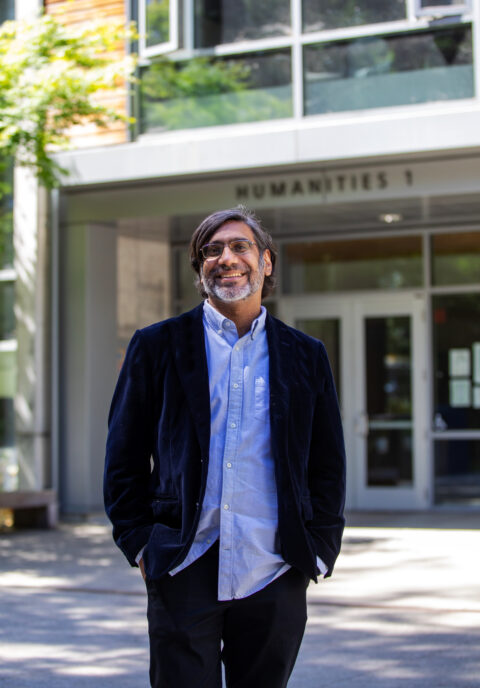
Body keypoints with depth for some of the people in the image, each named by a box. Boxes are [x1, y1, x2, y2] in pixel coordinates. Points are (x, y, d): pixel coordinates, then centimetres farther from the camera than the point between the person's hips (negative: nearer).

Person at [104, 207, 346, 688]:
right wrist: (139, 543, -1)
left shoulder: (305, 356, 10)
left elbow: (327, 465, 12)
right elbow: (124, 458, 7)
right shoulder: (157, 346, 6)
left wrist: (318, 552, 4)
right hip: (183, 574, -1)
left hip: (274, 577, 2)